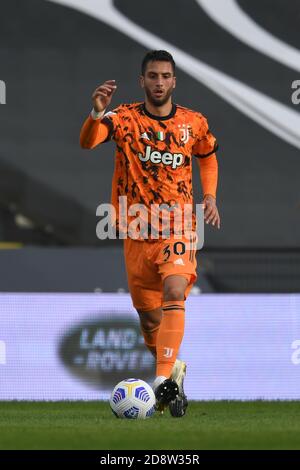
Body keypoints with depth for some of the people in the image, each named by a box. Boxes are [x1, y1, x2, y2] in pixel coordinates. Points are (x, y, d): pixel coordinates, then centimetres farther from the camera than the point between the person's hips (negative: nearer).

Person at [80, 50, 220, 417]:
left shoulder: (194, 123, 2)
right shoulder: (125, 119, -5)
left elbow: (208, 155, 23)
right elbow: (88, 142, -23)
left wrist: (210, 196, 8)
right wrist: (97, 114, -44)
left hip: (178, 227, -1)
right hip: (136, 232, 1)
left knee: (174, 292, -27)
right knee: (149, 318, 10)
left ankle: (164, 380, -31)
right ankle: (173, 369, 38)